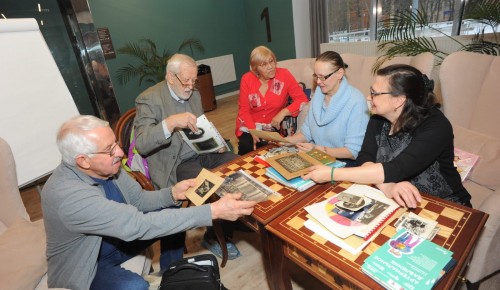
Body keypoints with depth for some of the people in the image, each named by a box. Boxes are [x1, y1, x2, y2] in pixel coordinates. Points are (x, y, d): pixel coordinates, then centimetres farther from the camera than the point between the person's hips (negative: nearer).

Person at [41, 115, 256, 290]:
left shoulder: (105, 166, -14)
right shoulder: (66, 194, -36)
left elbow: (139, 200, -1)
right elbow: (137, 225, -41)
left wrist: (172, 194, -23)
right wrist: (214, 211, -44)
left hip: (118, 238, 7)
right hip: (85, 264, -7)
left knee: (171, 213, 0)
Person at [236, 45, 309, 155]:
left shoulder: (284, 75, -9)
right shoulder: (247, 79, -7)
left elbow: (302, 100, -9)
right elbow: (244, 110, -5)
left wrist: (283, 112, -23)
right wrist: (253, 131, -20)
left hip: (274, 126, 0)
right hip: (250, 126, 1)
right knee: (246, 147, -24)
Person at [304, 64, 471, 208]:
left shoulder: (435, 126, -21)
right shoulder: (378, 119, -4)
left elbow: (396, 170, -32)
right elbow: (365, 159, -14)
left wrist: (332, 173, -33)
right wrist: (386, 186, -34)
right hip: (394, 201, 5)